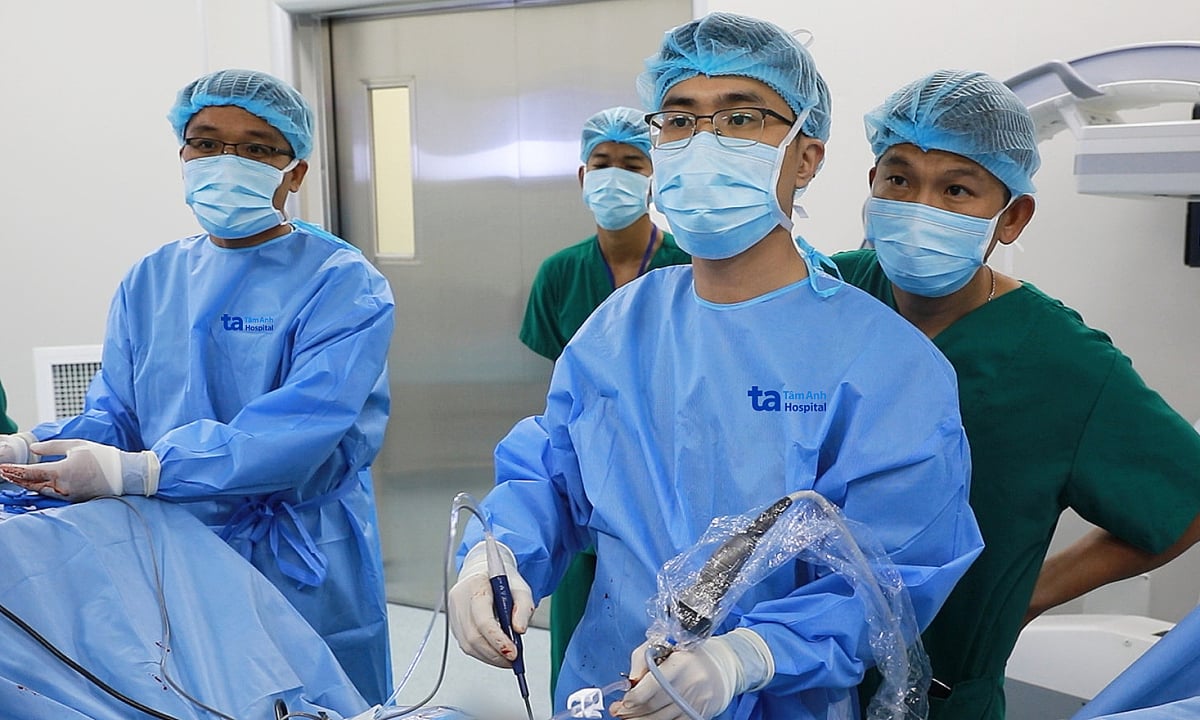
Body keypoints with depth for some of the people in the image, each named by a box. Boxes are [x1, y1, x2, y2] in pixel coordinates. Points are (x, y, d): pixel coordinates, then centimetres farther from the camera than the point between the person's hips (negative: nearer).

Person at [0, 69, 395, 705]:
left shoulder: (342, 284, -12)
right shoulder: (150, 281, 7)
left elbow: (303, 426, -25)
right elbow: (112, 413, 4)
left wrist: (133, 471, -32)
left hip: (304, 577, -4)